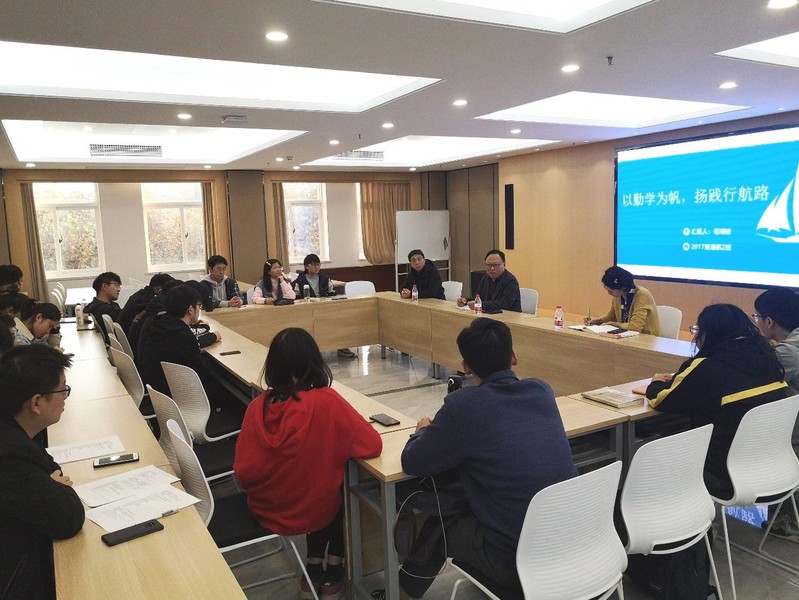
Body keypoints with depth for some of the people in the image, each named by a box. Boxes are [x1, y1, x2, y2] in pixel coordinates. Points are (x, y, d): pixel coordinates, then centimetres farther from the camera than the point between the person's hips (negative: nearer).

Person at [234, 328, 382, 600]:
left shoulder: (258, 406, -15)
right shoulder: (326, 401, -25)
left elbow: (243, 474, -9)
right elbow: (373, 445, -19)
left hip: (265, 509, 3)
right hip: (311, 510, -3)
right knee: (344, 486, 30)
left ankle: (313, 572, 36)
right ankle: (332, 575, 34)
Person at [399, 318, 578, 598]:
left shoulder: (463, 405, -17)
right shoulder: (542, 391, -1)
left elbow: (412, 463, -6)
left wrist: (423, 431, 14)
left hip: (520, 562, -5)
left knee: (440, 523, 22)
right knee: (464, 505, 28)